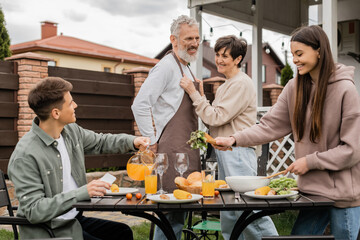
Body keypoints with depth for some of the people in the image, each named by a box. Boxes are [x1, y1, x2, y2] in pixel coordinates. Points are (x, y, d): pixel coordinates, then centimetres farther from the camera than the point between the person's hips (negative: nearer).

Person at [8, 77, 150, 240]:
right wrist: (82, 192, -33)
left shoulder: (71, 130, 0)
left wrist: (132, 141, 2)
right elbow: (34, 210, -26)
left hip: (74, 219, 8)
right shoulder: (25, 156, -24)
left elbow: (100, 142, 19)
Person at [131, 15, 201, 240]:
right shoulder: (167, 67, -12)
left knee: (180, 210, 13)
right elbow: (140, 105, -19)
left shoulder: (186, 69, 18)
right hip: (173, 150, -9)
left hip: (188, 149, 9)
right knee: (172, 214, -8)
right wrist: (152, 142, -16)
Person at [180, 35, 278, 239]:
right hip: (225, 153, 10)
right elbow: (213, 120, 15)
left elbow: (216, 117, -15)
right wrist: (201, 96, 5)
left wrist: (194, 93, -10)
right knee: (228, 215, 13)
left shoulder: (241, 83, -10)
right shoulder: (227, 85, 20)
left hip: (238, 152, -10)